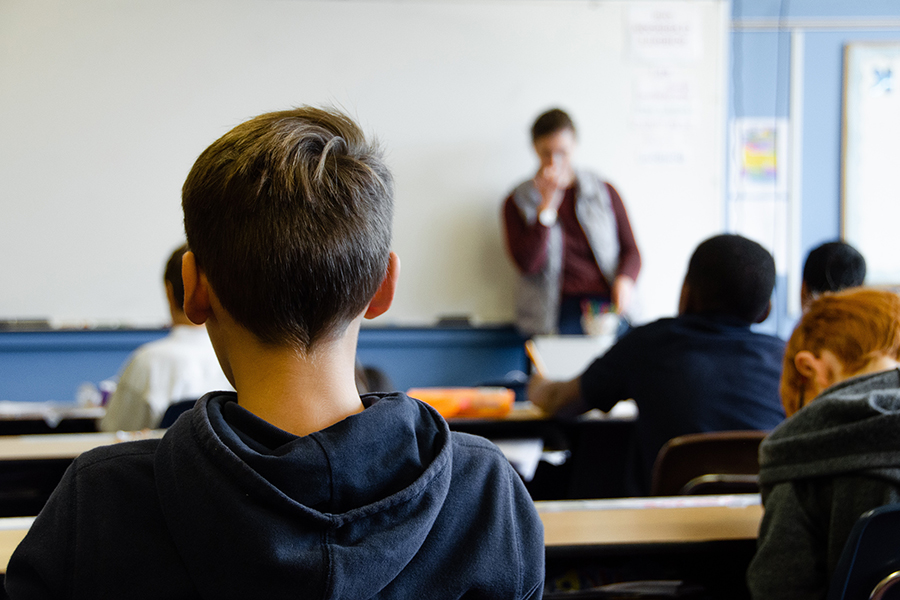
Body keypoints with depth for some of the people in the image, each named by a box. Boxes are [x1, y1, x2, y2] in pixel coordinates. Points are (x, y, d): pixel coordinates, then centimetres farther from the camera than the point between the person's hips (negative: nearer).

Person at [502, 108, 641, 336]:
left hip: (607, 306, 1)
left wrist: (624, 280, -7)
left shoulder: (605, 193, 15)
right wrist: (547, 204, -8)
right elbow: (527, 264, -4)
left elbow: (631, 251, 16)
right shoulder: (518, 202, 10)